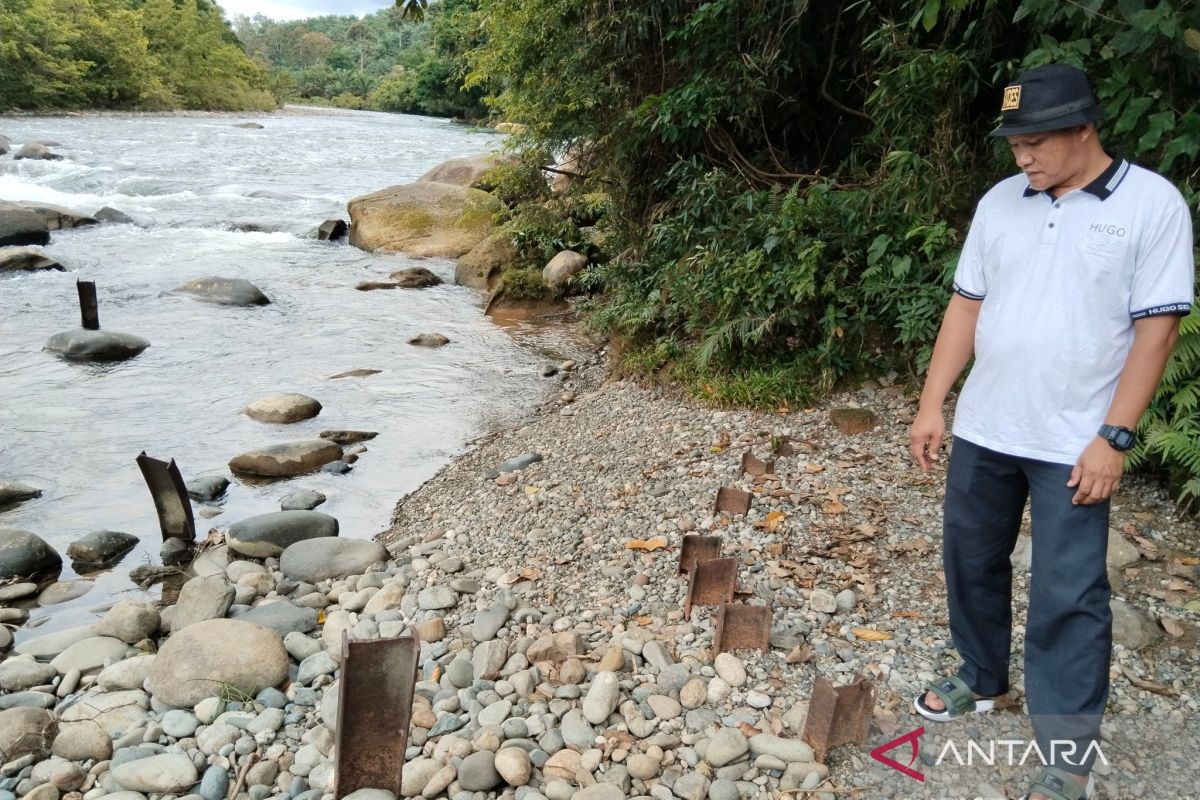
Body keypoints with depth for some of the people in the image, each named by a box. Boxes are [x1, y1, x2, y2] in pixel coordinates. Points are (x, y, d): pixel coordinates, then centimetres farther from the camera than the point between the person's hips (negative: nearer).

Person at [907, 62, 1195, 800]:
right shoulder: (1000, 202, 4)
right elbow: (967, 306, 6)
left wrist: (1114, 437, -15)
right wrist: (932, 405, 3)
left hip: (1073, 442, -5)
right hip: (983, 430, 5)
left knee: (1068, 597, 1)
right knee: (972, 561, 17)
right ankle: (982, 680, 39)